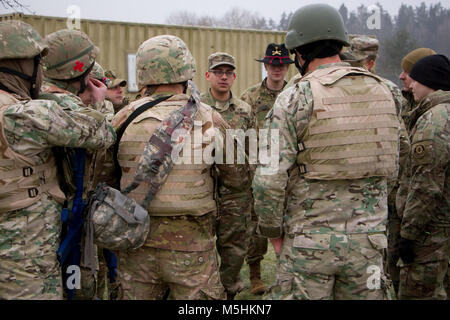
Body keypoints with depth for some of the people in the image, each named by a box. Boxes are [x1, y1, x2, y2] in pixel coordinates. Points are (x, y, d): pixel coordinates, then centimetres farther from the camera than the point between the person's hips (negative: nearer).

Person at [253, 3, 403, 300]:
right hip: (369, 240, 5)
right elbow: (393, 168, 11)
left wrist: (272, 230, 0)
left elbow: (269, 180, -15)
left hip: (311, 241, -4)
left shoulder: (295, 99, -12)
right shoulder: (387, 93, 3)